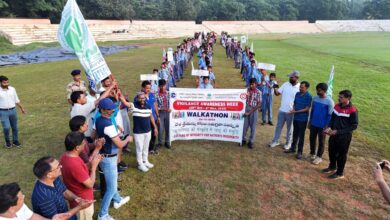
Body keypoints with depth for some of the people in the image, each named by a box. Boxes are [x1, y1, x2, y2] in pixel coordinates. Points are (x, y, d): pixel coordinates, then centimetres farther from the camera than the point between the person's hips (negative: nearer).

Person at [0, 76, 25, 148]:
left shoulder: (12, 89, 1)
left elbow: (16, 100, 12)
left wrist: (21, 108, 14)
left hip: (13, 110, 3)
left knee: (15, 127, 9)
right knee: (6, 127, -12)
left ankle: (15, 141, 25)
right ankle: (7, 141, 13)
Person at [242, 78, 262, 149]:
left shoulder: (258, 92, -9)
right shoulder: (246, 90, -2)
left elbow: (259, 104, -11)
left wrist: (250, 112, -15)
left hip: (254, 110, -2)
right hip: (246, 108, 2)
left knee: (253, 126, 6)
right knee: (244, 125, 7)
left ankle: (251, 141, 19)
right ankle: (243, 140, 24)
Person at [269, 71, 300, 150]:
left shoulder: (299, 88, -11)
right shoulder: (285, 84, 0)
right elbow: (277, 93, 2)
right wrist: (275, 88, -18)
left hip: (291, 112, -4)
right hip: (282, 110, 4)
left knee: (289, 128, 12)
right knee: (278, 126, 13)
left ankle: (288, 143, 27)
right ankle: (275, 141, 26)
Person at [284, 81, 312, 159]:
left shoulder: (309, 96, -14)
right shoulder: (297, 94, 3)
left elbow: (307, 109, -16)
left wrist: (296, 111, -20)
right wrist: (293, 109, -8)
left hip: (303, 119, -5)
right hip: (296, 118, 5)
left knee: (301, 136, 4)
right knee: (295, 134, 16)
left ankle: (300, 152, 14)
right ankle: (293, 148, 29)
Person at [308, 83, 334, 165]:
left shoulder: (329, 101, -16)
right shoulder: (315, 98, 0)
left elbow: (330, 115, -12)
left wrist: (327, 127, -12)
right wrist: (310, 121, 11)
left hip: (322, 126, -5)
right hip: (313, 124, 5)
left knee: (321, 141, 9)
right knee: (312, 139, 15)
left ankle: (319, 157, 23)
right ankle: (312, 154, 33)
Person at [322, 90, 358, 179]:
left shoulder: (352, 110, -20)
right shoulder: (337, 106, 0)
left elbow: (354, 126, -16)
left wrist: (338, 131, -20)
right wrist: (329, 127, -7)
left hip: (344, 136, -6)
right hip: (334, 134, 6)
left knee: (341, 154, 8)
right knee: (332, 151, 19)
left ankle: (340, 173, 26)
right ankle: (332, 167, 42)